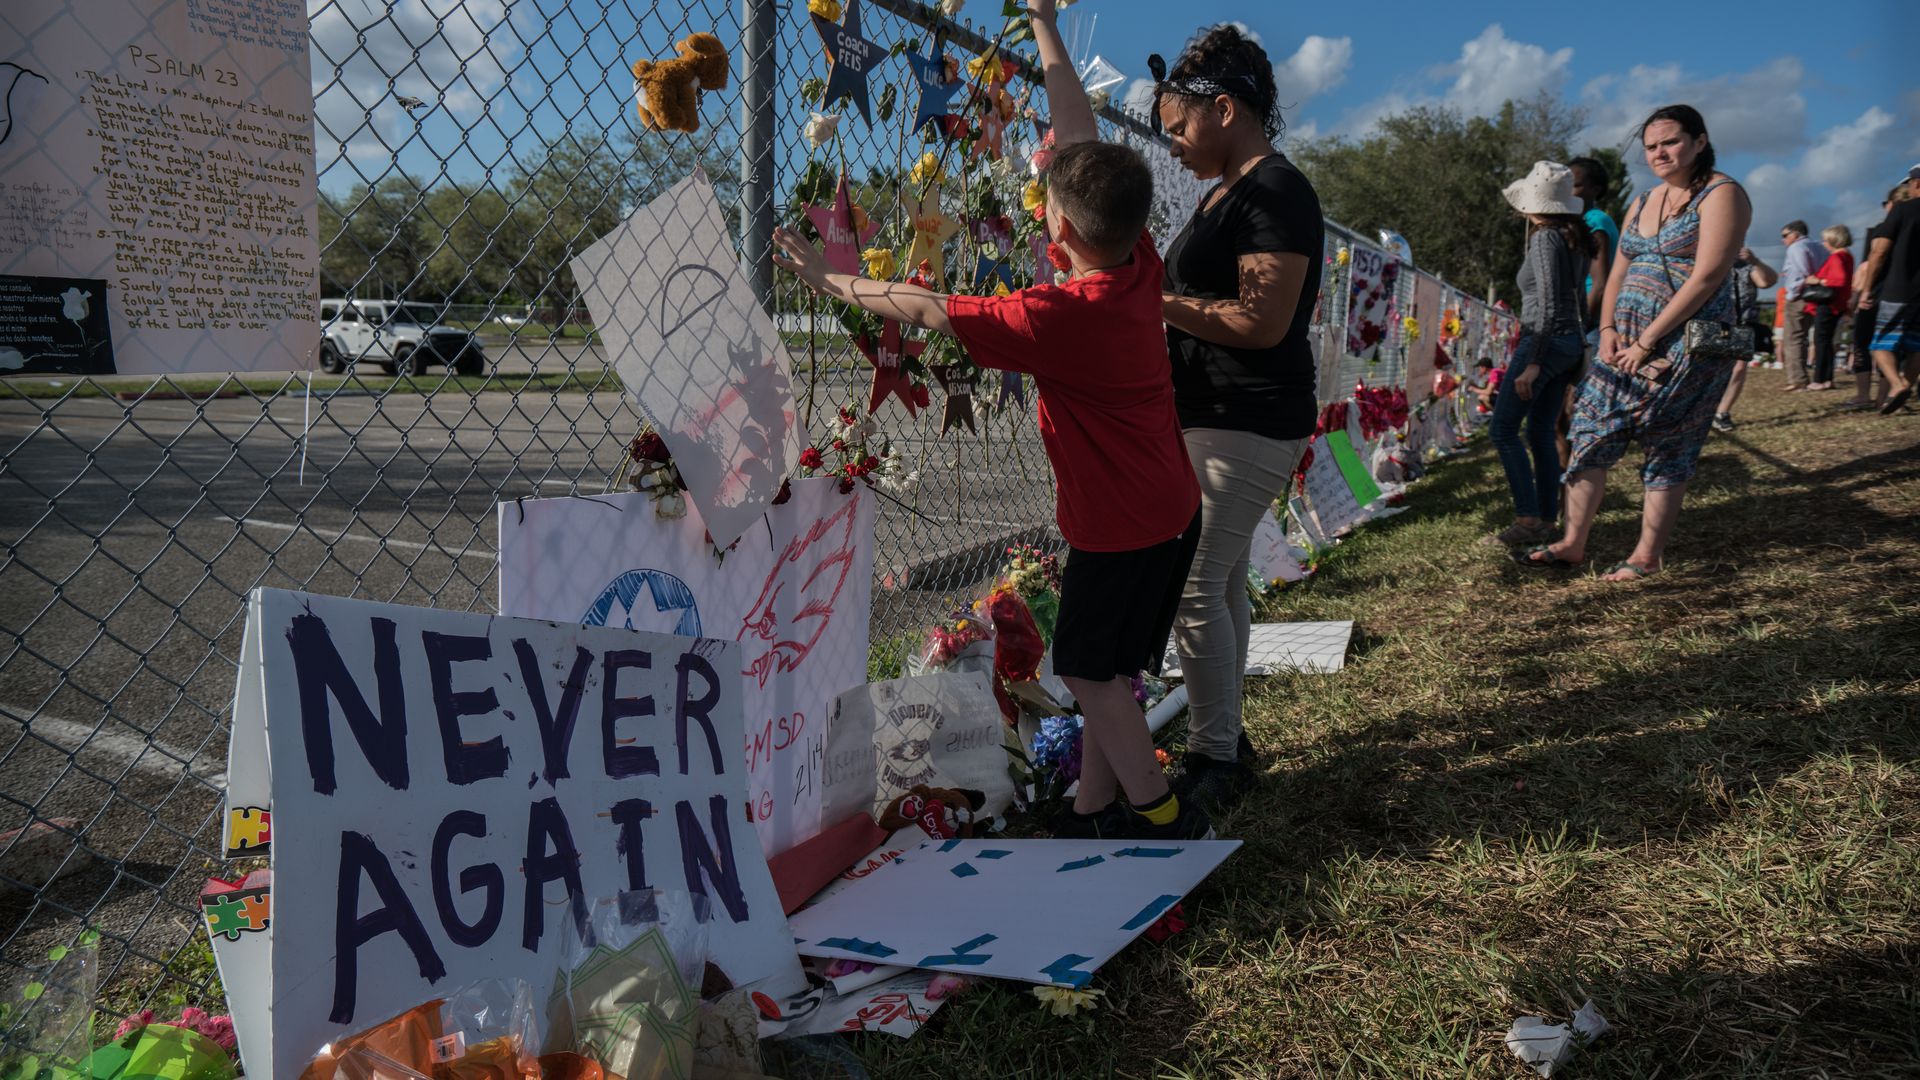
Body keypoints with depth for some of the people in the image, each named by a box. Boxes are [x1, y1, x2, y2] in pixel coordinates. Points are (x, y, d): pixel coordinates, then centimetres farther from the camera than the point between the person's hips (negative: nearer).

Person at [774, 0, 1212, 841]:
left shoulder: (1066, 315, -26)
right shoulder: (1138, 267, -4)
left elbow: (929, 311, -20)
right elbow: (1080, 141, 5)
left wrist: (831, 280, -8)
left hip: (1124, 527, -9)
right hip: (1166, 510, 9)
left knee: (1089, 672, 5)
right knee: (1103, 669, 16)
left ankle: (1164, 819, 12)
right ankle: (1093, 812, 26)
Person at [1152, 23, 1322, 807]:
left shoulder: (1274, 192, -14)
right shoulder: (1227, 192, 17)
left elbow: (1263, 323, -22)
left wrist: (1161, 306, -14)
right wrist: (1156, 304, 8)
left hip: (1246, 428, -10)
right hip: (1215, 419, 10)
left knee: (1194, 584, -9)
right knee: (1221, 580, 14)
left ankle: (1214, 762, 3)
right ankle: (1223, 740, 26)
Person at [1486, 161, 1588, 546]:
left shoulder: (1546, 238, -13)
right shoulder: (1575, 240, 13)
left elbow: (1548, 305, -19)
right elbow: (1578, 298, 17)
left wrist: (1533, 362, -20)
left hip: (1546, 341, -9)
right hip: (1570, 342, 9)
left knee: (1503, 428, -5)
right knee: (1541, 432, 11)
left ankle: (1528, 519, -9)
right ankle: (1548, 521, 13)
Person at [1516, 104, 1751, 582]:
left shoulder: (1720, 194, -8)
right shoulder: (1645, 202, 16)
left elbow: (1706, 278, -16)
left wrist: (1646, 341, -18)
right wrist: (1608, 330, 0)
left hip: (1687, 342, -7)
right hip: (1628, 341, 7)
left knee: (1666, 450, 0)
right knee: (1591, 433, 2)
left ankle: (1648, 555, 10)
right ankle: (1573, 543, 9)